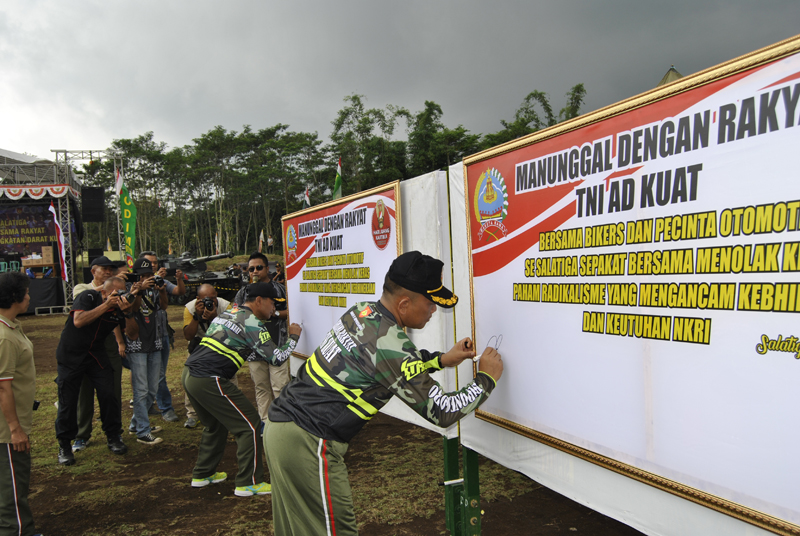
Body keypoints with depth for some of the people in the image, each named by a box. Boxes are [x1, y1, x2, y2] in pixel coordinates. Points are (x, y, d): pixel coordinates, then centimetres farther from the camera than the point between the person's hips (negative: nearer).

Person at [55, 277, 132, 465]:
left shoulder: (118, 308, -3)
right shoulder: (88, 297, -14)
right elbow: (78, 321, -29)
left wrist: (128, 312, -21)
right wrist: (106, 305, -31)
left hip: (96, 355, 3)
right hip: (71, 355, -3)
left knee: (109, 395, -6)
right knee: (68, 400, -1)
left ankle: (113, 437, 12)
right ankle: (64, 445, 15)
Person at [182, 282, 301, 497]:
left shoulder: (229, 313, 20)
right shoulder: (252, 322, -8)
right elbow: (277, 358, -9)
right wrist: (293, 337, 6)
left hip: (190, 373, 10)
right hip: (209, 381, -10)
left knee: (215, 424, 27)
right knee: (250, 426, 1)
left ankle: (202, 474, 37)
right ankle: (248, 483, 7)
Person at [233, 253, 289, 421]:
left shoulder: (279, 289, 9)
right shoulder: (244, 292, 13)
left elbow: (291, 312, 5)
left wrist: (275, 313, -9)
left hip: (277, 345, -2)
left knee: (280, 386, -7)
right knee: (261, 387, 9)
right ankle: (265, 421, 20)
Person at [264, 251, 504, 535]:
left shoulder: (362, 310, 4)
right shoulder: (390, 343, -21)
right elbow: (442, 412, -14)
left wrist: (441, 359, 17)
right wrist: (487, 378, -1)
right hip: (307, 445, -9)